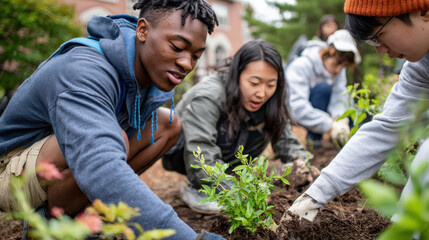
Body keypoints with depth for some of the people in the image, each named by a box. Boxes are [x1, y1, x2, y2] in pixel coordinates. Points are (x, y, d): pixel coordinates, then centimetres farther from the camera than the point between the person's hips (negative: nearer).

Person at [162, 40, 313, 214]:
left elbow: (286, 141, -10)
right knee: (227, 128, -33)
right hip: (178, 150, -6)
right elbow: (201, 159, -40)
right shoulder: (207, 98, -33)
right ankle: (195, 188, -17)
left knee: (262, 131, -18)